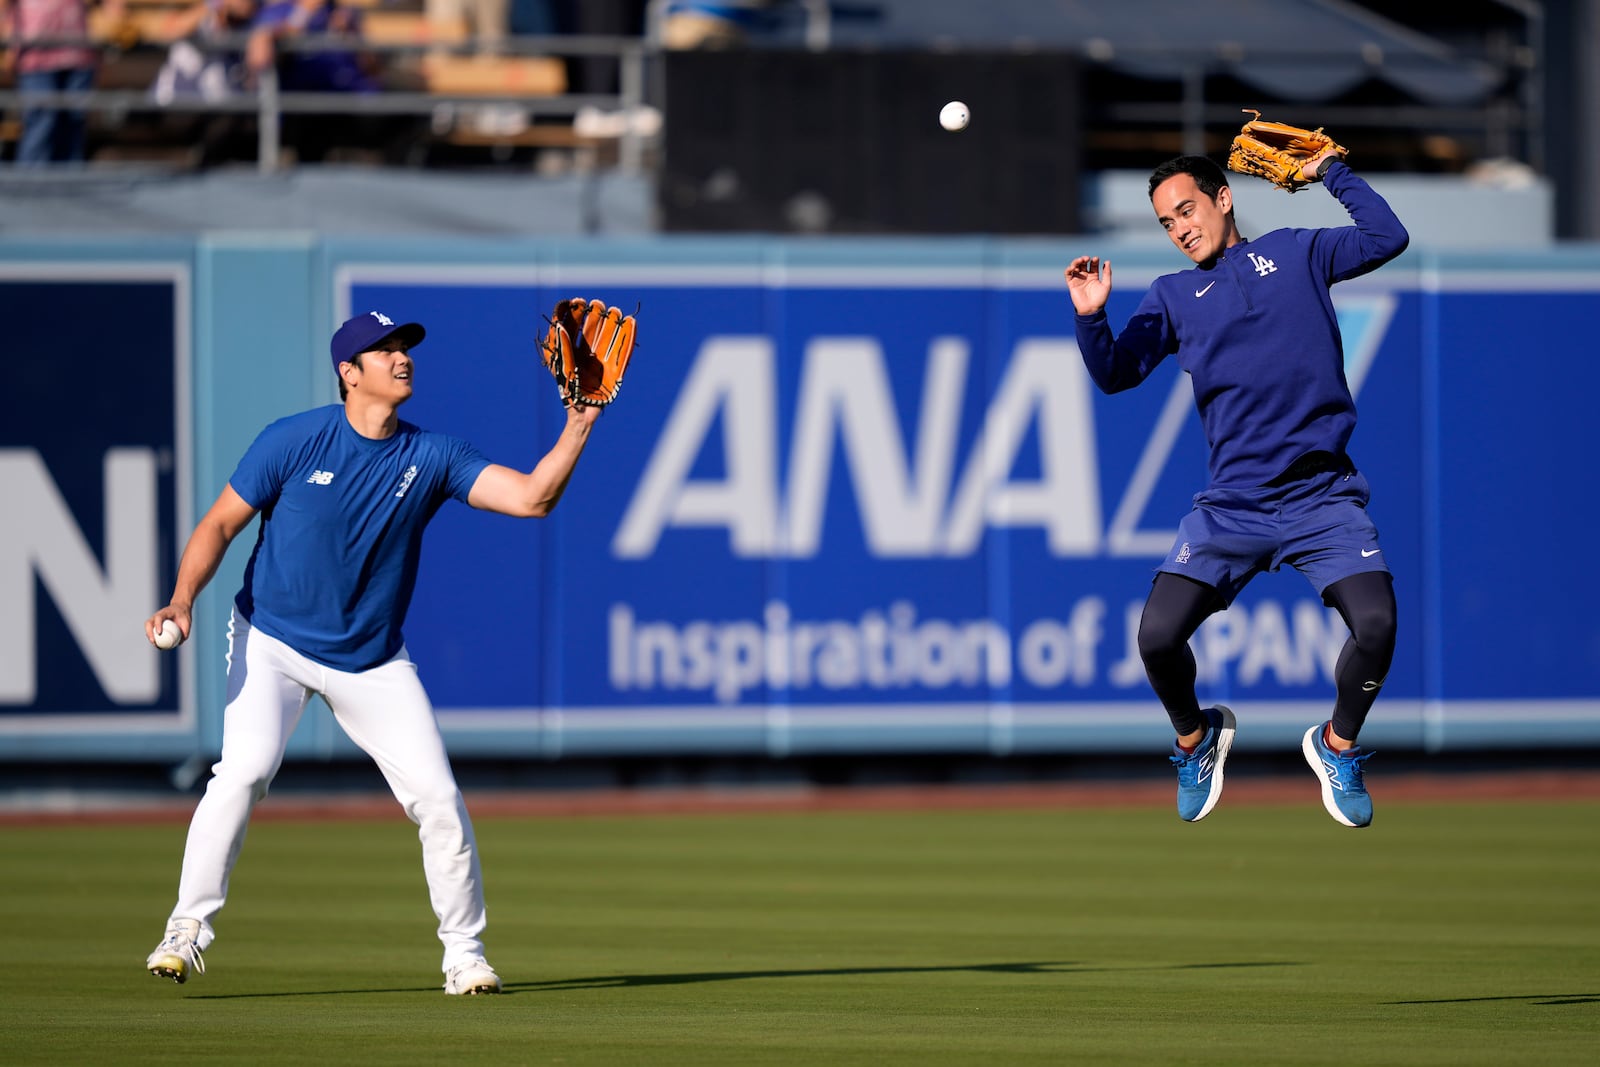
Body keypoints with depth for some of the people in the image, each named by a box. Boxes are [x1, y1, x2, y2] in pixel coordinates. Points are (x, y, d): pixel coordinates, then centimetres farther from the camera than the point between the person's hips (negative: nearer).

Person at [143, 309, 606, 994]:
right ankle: (187, 929, -17)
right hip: (274, 642, -3)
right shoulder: (293, 442, -11)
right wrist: (182, 601, -21)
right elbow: (221, 524, -7)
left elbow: (531, 498, -12)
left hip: (373, 661, 3)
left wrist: (579, 423, -23)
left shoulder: (431, 457, -4)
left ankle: (465, 954, 11)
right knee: (247, 765, -26)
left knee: (438, 796, -5)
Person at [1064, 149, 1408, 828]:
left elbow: (1387, 238, 6)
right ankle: (1195, 737, 18)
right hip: (1232, 508, 2)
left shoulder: (1294, 253, 15)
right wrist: (1090, 317, -10)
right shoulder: (1172, 296, 17)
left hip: (1322, 498, -1)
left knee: (1376, 625, -23)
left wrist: (1331, 172, 7)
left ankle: (1338, 745, 8)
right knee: (1157, 637, -15)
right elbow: (1114, 375, 6)